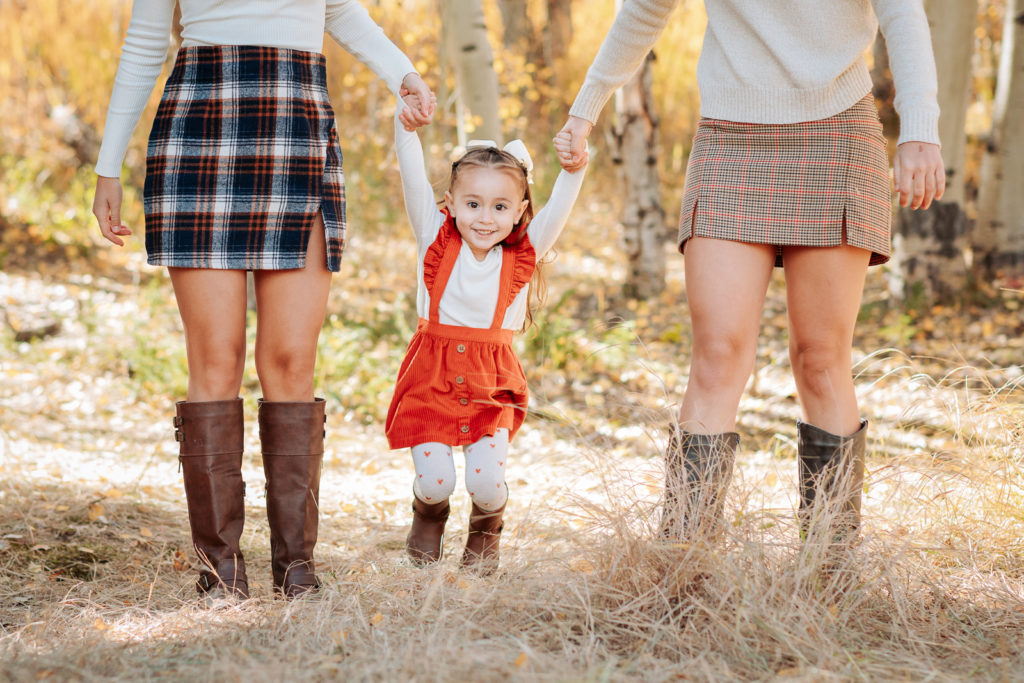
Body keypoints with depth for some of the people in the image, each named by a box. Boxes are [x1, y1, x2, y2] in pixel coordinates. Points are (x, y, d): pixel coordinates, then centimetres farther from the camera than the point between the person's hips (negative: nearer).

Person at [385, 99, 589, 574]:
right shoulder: (435, 237, -2)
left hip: (490, 385, 0)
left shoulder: (525, 252, -1)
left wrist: (574, 169, -32)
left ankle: (485, 534, 24)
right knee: (434, 478, -8)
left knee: (486, 479, -10)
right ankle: (428, 516, 29)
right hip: (433, 378, 0)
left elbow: (558, 209, -14)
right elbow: (412, 173, -9)